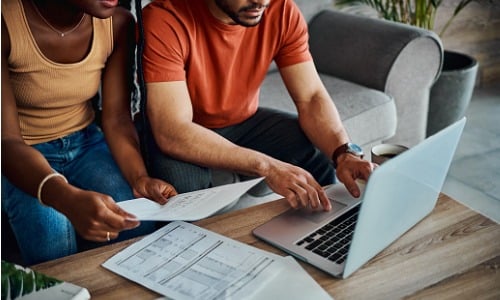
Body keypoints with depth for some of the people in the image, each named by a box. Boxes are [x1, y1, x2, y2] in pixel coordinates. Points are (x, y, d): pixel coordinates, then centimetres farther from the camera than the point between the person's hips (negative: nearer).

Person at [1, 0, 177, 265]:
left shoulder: (118, 23, -12)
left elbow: (117, 117, -8)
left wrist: (139, 177, -28)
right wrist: (68, 199, -48)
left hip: (85, 142, 3)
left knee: (137, 226, -21)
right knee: (52, 240, -29)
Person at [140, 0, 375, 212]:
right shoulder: (164, 20, -30)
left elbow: (311, 98, -16)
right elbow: (171, 133, -36)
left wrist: (344, 153, -36)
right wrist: (266, 166, -46)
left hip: (245, 122, 4)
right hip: (176, 133, -3)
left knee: (320, 156, -16)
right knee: (183, 186, -33)